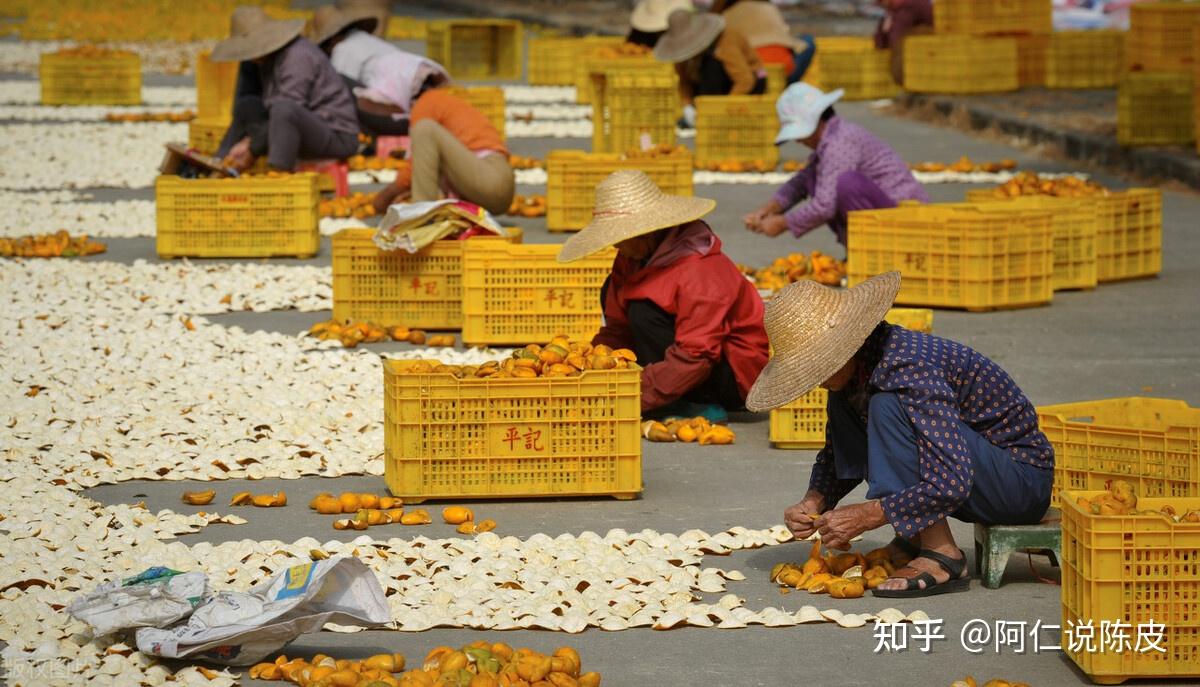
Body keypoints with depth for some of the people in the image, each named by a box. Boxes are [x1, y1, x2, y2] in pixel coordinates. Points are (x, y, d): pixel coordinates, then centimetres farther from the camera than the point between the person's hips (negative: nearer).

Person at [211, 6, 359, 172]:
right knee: (246, 106, 14)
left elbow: (285, 110, -23)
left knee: (283, 108, -35)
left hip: (337, 137, -10)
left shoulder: (297, 57, -19)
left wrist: (252, 149, -15)